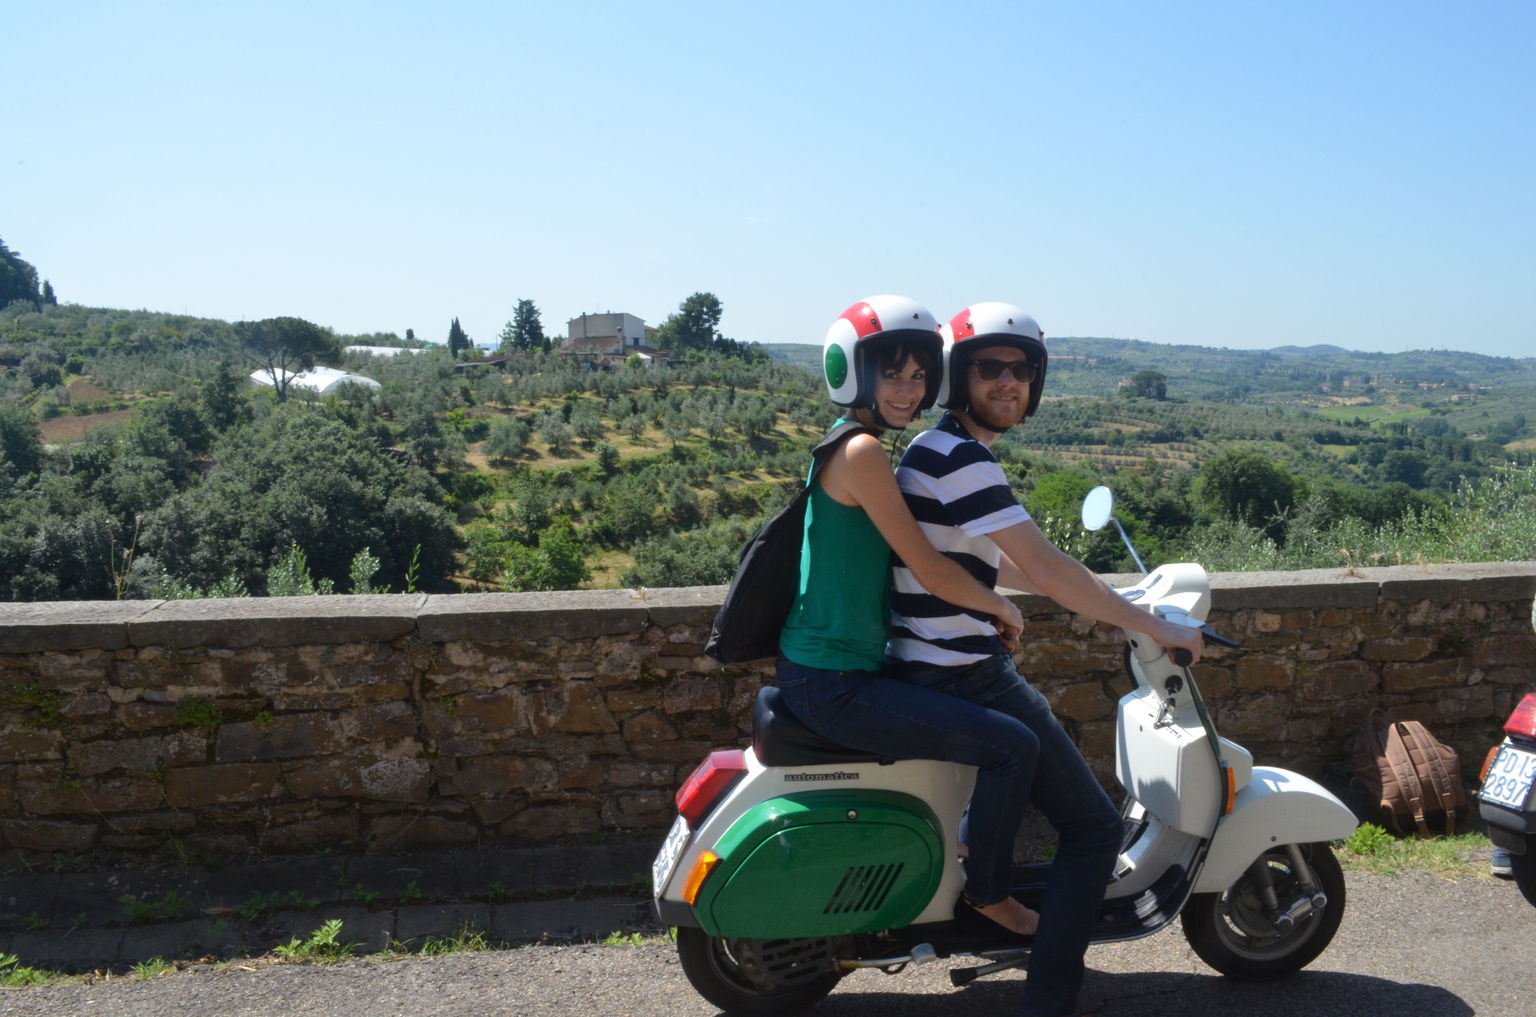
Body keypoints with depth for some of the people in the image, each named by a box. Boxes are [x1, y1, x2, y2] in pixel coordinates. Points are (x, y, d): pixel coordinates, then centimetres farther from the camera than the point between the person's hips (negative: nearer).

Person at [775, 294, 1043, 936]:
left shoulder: (850, 448, 12)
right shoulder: (863, 453, -19)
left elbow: (908, 566, 20)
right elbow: (932, 573, -18)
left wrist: (987, 615, 13)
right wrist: (1003, 609, -1)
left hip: (828, 662, 11)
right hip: (833, 685, -11)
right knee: (1013, 745, -12)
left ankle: (971, 837, 41)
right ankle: (988, 891, 11)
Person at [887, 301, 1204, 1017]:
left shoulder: (935, 449, 13)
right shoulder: (960, 456, -19)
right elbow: (1046, 567, -21)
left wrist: (1093, 592, 24)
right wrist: (1154, 627, -13)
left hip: (931, 666, 10)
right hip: (964, 680, -10)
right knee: (1094, 827, -4)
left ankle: (991, 898, 42)